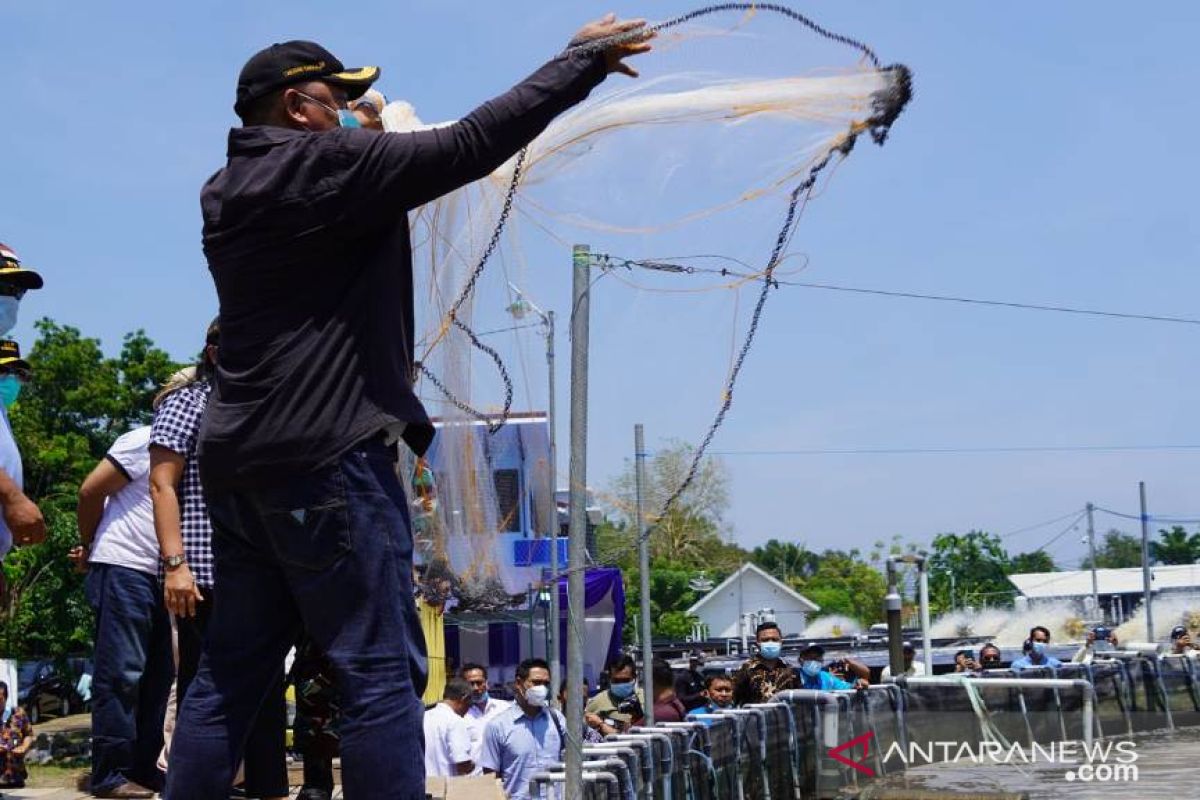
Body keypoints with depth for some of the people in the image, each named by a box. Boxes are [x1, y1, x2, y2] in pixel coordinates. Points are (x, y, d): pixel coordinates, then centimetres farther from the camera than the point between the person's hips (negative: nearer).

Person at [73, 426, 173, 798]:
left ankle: (144, 770, 13)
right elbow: (91, 491, -8)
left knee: (156, 676, 7)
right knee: (121, 673, -8)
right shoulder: (145, 441, -7)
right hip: (124, 569, -8)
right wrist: (90, 546, 4)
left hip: (158, 576, 8)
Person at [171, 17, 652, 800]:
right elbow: (470, 145, -13)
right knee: (381, 671, -7)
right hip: (328, 456, -9)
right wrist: (582, 61, -6)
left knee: (233, 669, 11)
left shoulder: (228, 194, 14)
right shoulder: (322, 166, -9)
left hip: (245, 461, 9)